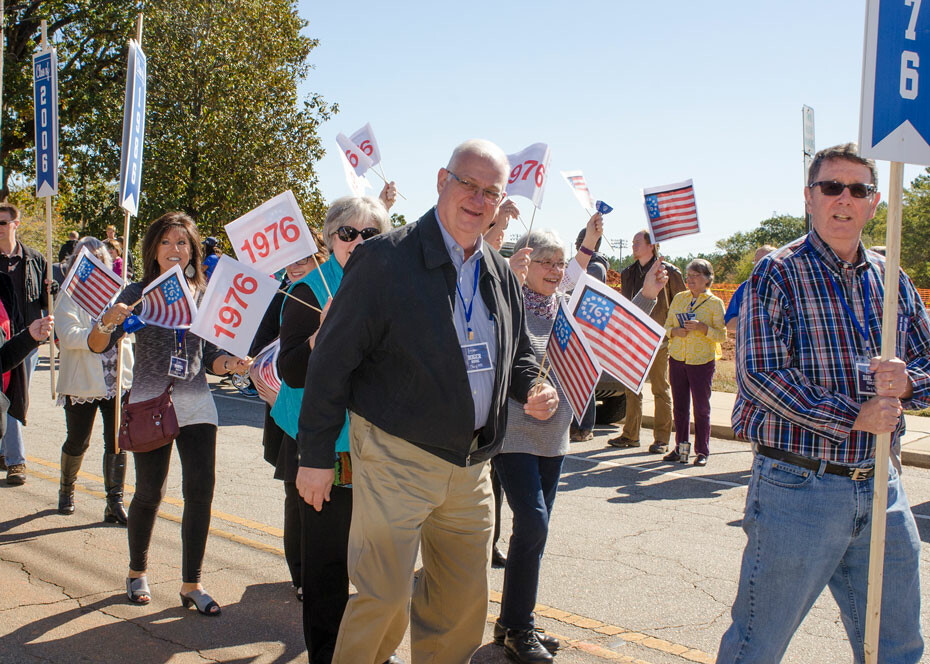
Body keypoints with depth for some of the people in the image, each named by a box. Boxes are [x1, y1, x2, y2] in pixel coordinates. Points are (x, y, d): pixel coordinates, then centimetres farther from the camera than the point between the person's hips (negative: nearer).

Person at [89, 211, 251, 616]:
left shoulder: (203, 295, 7)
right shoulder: (137, 294, -1)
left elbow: (209, 355, 11)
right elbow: (99, 346, -6)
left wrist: (230, 364, -11)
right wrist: (107, 322, -27)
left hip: (196, 404, 2)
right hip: (149, 404, -2)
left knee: (201, 488, -4)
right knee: (150, 493, 2)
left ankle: (191, 585, 9)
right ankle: (137, 572, 28)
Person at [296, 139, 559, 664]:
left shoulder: (501, 275, 8)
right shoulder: (386, 259, -11)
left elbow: (519, 351, 22)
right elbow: (332, 360, -10)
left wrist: (532, 389, -1)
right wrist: (316, 455, -9)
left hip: (472, 464, 6)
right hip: (397, 459, -6)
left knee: (465, 600, 17)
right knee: (384, 599, -1)